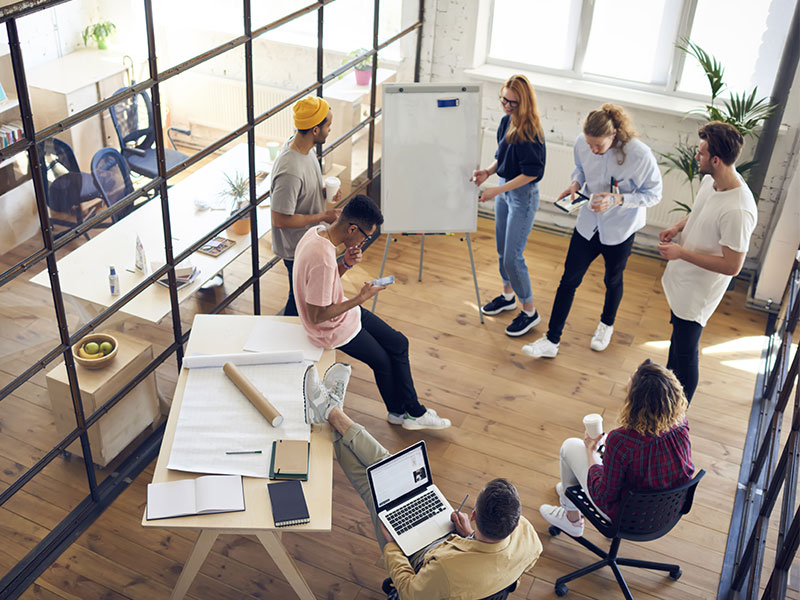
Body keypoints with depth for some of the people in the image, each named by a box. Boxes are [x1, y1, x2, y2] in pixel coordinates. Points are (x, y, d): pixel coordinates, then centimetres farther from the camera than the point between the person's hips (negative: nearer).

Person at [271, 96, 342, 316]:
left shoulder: (305, 147, -6)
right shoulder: (290, 170, -37)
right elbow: (280, 220, -31)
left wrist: (325, 191, -6)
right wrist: (322, 216, -24)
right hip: (297, 249, -9)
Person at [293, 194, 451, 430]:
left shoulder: (318, 232, -6)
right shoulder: (322, 259, -36)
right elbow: (316, 317, -29)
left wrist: (346, 263, -11)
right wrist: (361, 299, -23)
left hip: (342, 311, 9)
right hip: (332, 328, -9)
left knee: (399, 343, 12)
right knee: (383, 361, 10)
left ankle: (412, 411, 23)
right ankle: (399, 411, 37)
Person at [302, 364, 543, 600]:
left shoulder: (449, 568, -47)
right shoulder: (526, 533, -32)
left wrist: (391, 544, -13)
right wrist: (473, 536, -11)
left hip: (419, 561, -5)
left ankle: (331, 412, 23)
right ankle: (332, 412, 23)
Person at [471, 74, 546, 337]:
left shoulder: (530, 132, -23)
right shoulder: (506, 122, 1)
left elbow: (531, 173, -23)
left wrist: (497, 190, -23)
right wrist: (488, 171, -5)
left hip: (523, 196, -8)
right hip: (504, 190, 9)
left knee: (513, 257, -4)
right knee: (502, 250, 20)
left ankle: (529, 311, 12)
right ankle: (508, 296, 41)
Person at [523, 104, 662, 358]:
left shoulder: (641, 155, -27)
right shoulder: (582, 143, -15)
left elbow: (653, 194, -15)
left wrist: (617, 199, -28)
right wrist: (576, 183, -14)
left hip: (620, 230, -3)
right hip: (588, 223, 3)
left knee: (613, 281, 20)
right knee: (569, 280, 5)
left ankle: (606, 325, 50)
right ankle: (552, 341, 15)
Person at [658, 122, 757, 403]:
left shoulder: (738, 211, -35)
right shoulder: (711, 180, -7)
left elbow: (732, 266, -29)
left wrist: (682, 253, -27)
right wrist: (678, 227, -5)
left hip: (698, 291, -9)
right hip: (681, 277, 9)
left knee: (686, 353, 7)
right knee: (677, 335, 30)